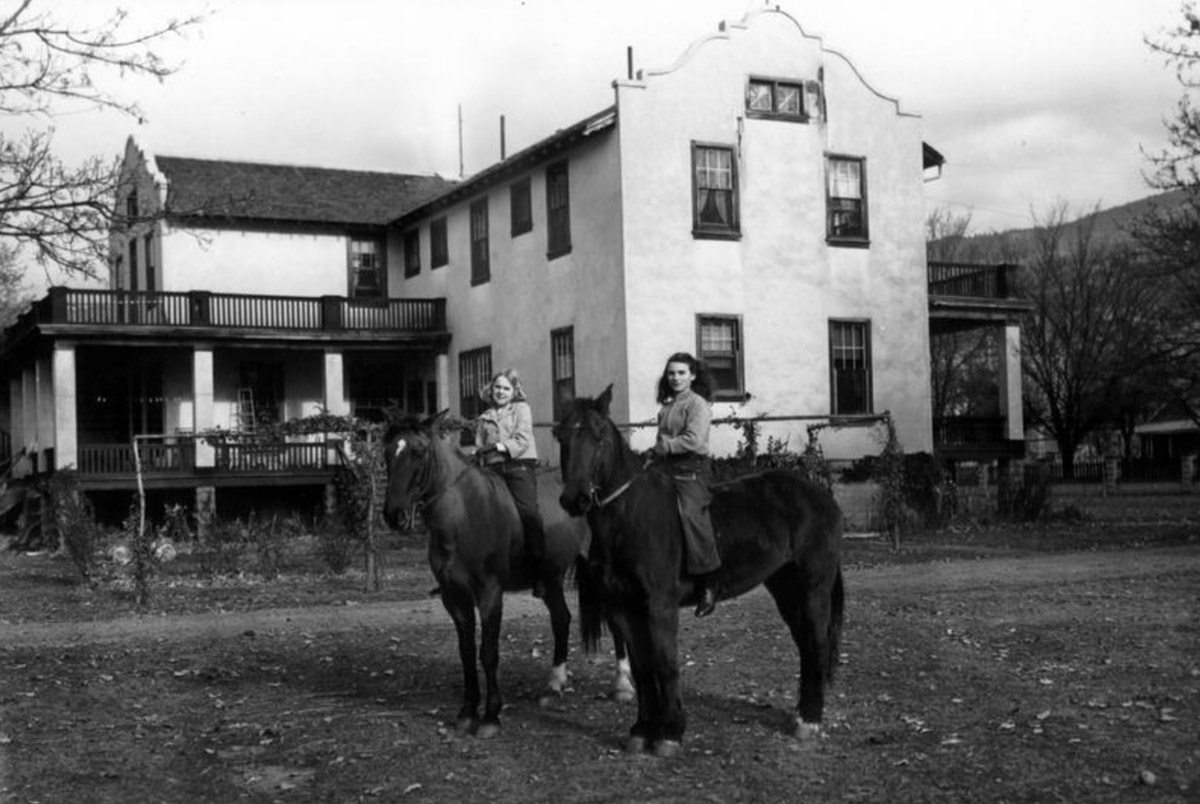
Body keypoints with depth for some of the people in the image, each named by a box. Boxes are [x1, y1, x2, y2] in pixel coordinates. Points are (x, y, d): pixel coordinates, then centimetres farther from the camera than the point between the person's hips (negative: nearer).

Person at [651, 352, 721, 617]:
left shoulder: (697, 404, -4)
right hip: (667, 470, 9)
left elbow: (694, 440, -16)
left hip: (692, 469, -9)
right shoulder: (667, 406, 20)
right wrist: (656, 452, 7)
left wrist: (664, 446, -8)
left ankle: (708, 583, -27)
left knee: (690, 511, -30)